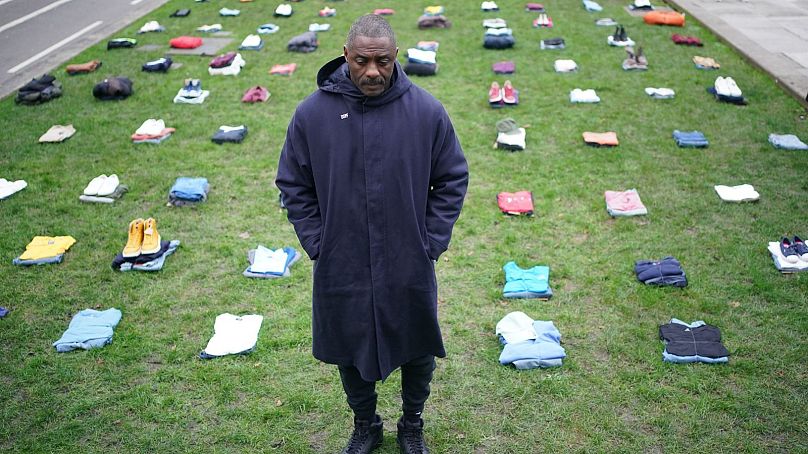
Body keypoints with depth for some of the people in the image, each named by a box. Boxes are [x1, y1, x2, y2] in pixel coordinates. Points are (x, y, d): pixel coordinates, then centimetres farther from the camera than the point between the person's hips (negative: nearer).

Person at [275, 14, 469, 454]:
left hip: (409, 269, 0)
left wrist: (431, 243, -5)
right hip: (341, 270, 1)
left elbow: (452, 180, -1)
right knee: (349, 352, 18)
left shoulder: (427, 111, -10)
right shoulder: (312, 113, -9)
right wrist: (317, 244, -4)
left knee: (418, 352, 17)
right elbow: (293, 185, 1)